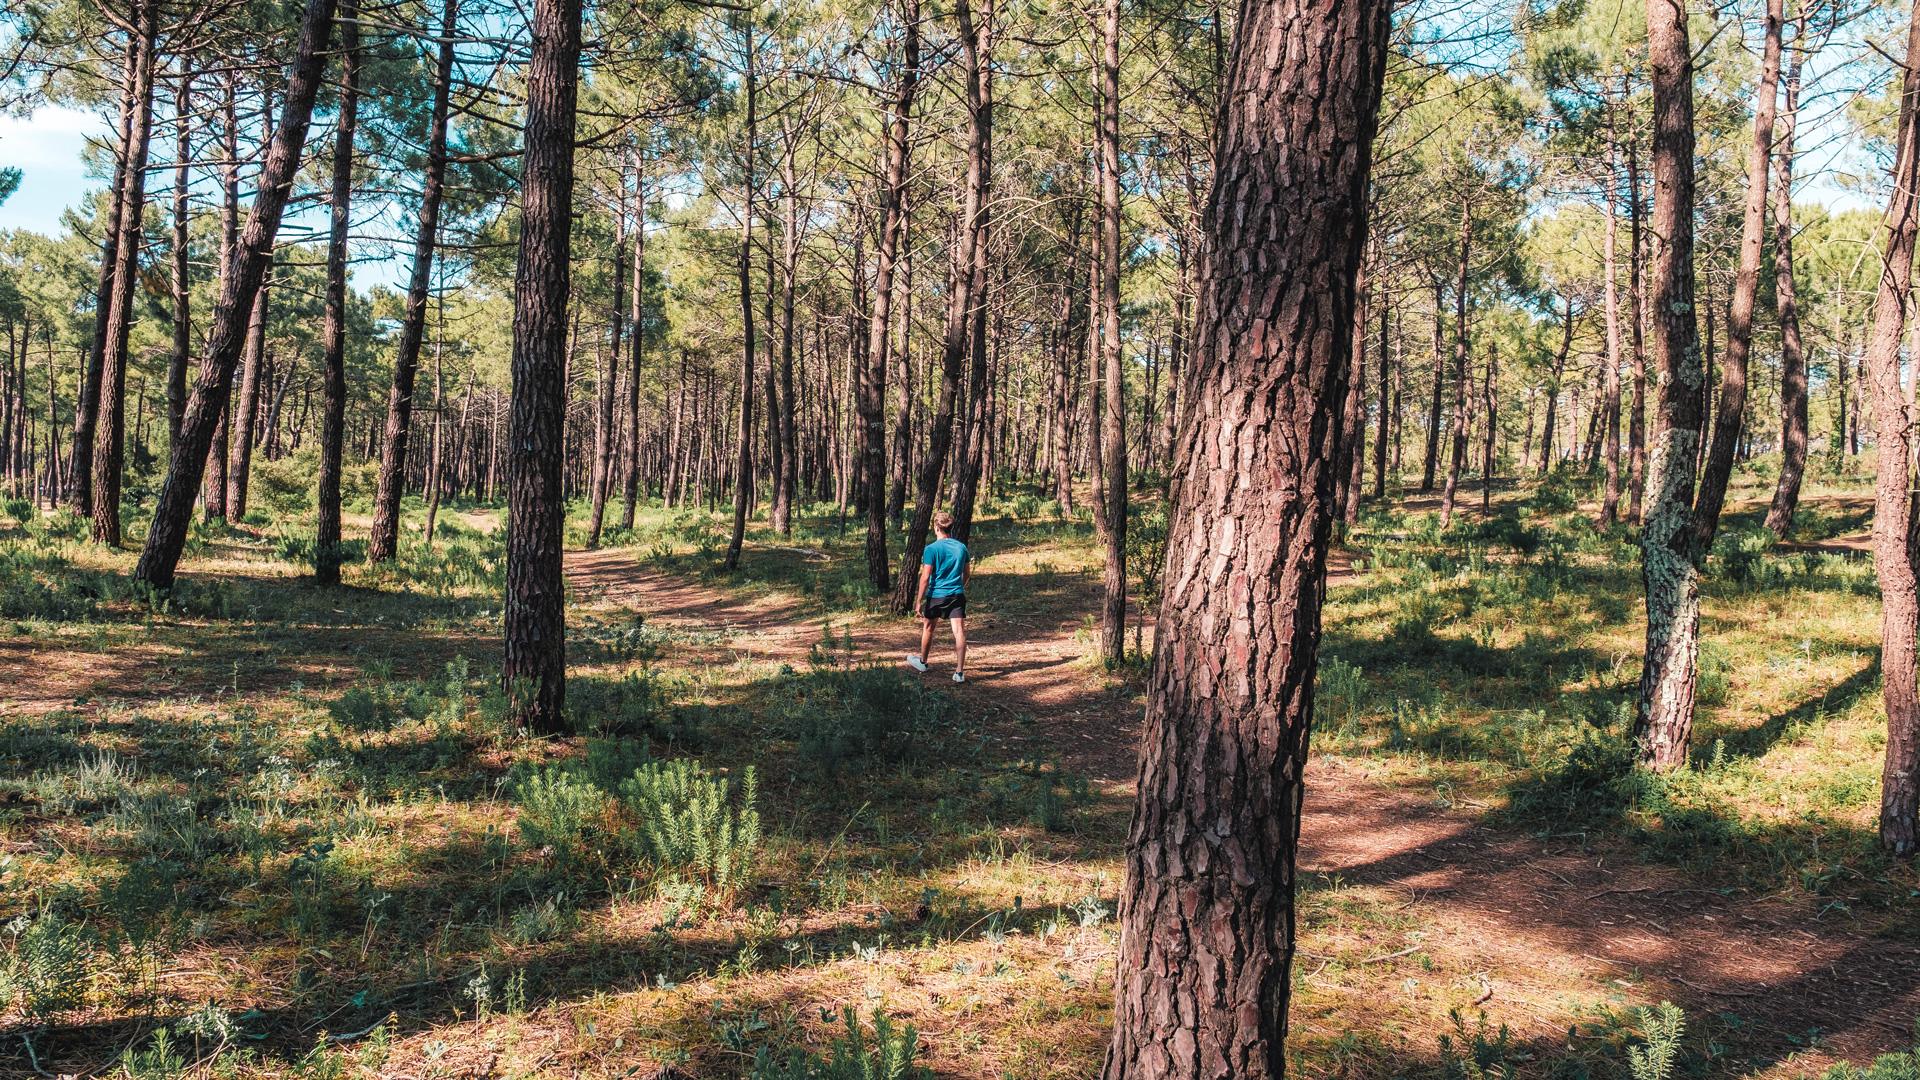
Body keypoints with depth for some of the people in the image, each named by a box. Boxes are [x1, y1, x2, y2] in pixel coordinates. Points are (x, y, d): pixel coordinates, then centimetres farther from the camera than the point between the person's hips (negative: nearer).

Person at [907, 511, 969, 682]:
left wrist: (919, 600, -8)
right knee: (959, 631, -3)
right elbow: (967, 572, 16)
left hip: (936, 595, -3)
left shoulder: (932, 549, -11)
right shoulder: (961, 547, 5)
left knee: (928, 627, 19)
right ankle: (960, 672, -9)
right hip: (957, 595, 3)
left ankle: (922, 661, 38)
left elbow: (925, 577, -13)